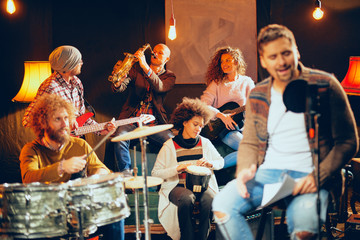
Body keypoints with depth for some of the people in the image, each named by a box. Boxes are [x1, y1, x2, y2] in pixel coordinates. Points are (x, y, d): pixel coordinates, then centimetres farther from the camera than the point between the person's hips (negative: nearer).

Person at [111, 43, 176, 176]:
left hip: (154, 121, 0)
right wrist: (118, 82, -32)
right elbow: (121, 88, -5)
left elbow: (159, 87, -17)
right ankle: (125, 173, -20)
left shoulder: (169, 76, 8)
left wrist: (145, 67, -31)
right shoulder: (136, 68, 10)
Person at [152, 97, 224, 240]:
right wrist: (179, 168, -17)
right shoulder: (170, 146, -1)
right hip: (177, 186, -2)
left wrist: (209, 163, -2)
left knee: (209, 199, -32)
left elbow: (221, 162, 22)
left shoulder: (204, 143, 10)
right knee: (186, 199, -37)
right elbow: (155, 173, -6)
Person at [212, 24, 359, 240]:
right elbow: (250, 143, 19)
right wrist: (245, 169, -5)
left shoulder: (324, 85, -2)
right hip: (267, 173, 5)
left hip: (307, 176, -4)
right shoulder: (257, 96, 11)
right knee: (222, 206, -20)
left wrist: (318, 176, -15)